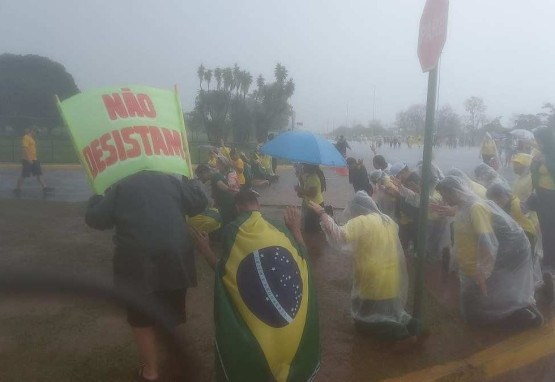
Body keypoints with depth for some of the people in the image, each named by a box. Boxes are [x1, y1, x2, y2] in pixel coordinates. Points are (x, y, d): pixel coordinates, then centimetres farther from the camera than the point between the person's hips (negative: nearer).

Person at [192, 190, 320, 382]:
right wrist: (296, 229, 17)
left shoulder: (231, 232, -6)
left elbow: (225, 273, -1)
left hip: (254, 326, -2)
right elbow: (302, 263, 9)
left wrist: (206, 251, 11)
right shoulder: (282, 231, 0)